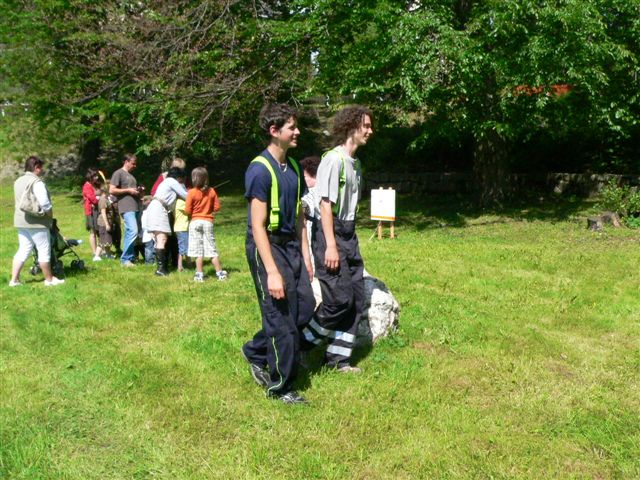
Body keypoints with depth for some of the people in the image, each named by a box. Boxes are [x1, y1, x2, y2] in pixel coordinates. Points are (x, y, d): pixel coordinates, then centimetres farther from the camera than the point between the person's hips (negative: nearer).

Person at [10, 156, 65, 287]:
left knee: (23, 250, 12)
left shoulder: (18, 181, 13)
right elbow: (45, 203, -23)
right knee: (44, 250, 3)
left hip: (21, 221, 9)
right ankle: (49, 279, 12)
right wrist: (50, 214, -4)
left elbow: (20, 201, 15)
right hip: (36, 222, -9)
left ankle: (14, 280, 10)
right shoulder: (36, 182, -16)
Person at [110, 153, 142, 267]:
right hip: (127, 207, -9)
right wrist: (128, 190, -12)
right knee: (133, 231, -18)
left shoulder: (131, 175, 24)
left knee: (131, 233, 11)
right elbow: (112, 190, -9)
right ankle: (125, 259, -12)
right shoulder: (118, 173, -2)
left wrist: (139, 190, 13)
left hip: (136, 207, 9)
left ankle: (131, 257, 17)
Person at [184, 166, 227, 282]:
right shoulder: (211, 191, -1)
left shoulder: (192, 192, -10)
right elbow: (217, 207, 2)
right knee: (212, 249, 8)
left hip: (195, 222, -2)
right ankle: (220, 273, 8)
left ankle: (199, 274, 3)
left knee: (198, 250, 3)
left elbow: (187, 211, -8)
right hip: (208, 222, 2)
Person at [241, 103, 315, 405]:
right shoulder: (260, 170, -16)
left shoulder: (293, 166, 9)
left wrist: (305, 254, 12)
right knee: (282, 318, -2)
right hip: (267, 247, -8)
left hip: (291, 244, 8)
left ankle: (255, 351, 30)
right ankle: (280, 387, 16)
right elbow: (258, 226, -19)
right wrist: (272, 273, -22)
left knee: (305, 307, 10)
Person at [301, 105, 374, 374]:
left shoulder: (355, 163, 15)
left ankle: (338, 358, 19)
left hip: (348, 234, 9)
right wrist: (330, 246, -21)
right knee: (339, 300, -9)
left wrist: (350, 239, 16)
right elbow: (326, 204, -18)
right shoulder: (333, 159, -14)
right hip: (330, 233, -9)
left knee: (356, 298, 9)